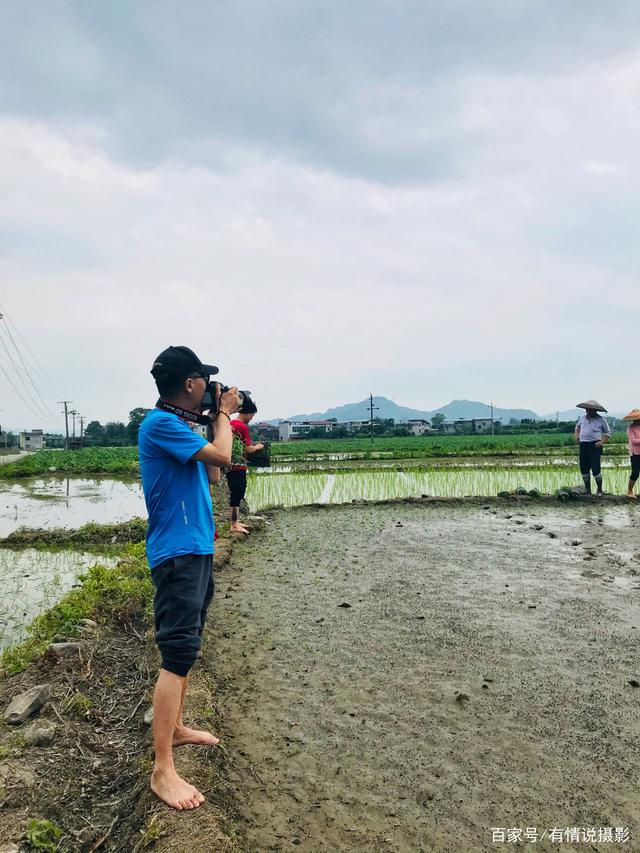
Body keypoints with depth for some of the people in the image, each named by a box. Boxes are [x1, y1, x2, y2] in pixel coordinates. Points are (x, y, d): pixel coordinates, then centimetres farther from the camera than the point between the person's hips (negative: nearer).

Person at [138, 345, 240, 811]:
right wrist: (224, 414, -3)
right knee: (179, 651, -10)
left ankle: (176, 727, 33)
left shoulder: (178, 424, 12)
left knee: (187, 644, 18)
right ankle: (163, 769, -3)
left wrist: (218, 417, 11)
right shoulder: (160, 423, -17)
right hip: (178, 551, -10)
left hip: (196, 547, 10)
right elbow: (221, 457, -20)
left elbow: (209, 470, 17)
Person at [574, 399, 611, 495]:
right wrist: (576, 435, 11)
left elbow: (608, 432, 4)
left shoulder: (601, 420, -3)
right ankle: (587, 489, 21)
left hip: (595, 446, -5)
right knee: (584, 469, 8)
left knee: (595, 469, -8)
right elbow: (577, 427, 29)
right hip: (583, 445, 5)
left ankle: (599, 490, 8)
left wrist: (602, 442, -9)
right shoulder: (582, 418, 9)